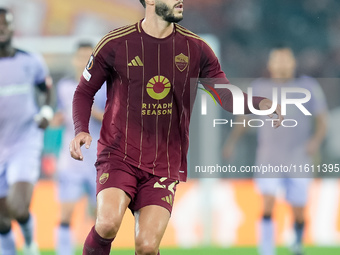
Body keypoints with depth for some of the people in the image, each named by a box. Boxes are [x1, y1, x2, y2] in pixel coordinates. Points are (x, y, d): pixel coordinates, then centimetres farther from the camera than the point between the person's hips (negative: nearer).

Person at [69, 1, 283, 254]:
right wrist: (81, 131, -9)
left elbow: (226, 95, 2)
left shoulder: (195, 48, 3)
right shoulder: (115, 44, -3)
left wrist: (261, 103, -19)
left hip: (165, 165, 2)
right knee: (108, 223, -27)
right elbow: (84, 92, 9)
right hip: (119, 155, -2)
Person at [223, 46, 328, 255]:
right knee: (268, 204, -19)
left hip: (299, 161, 0)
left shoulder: (309, 87, 1)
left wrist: (317, 139, -16)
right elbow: (244, 118, 12)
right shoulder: (259, 88, 4)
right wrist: (232, 141, -3)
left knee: (299, 214, 6)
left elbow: (322, 122, 3)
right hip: (269, 161, 0)